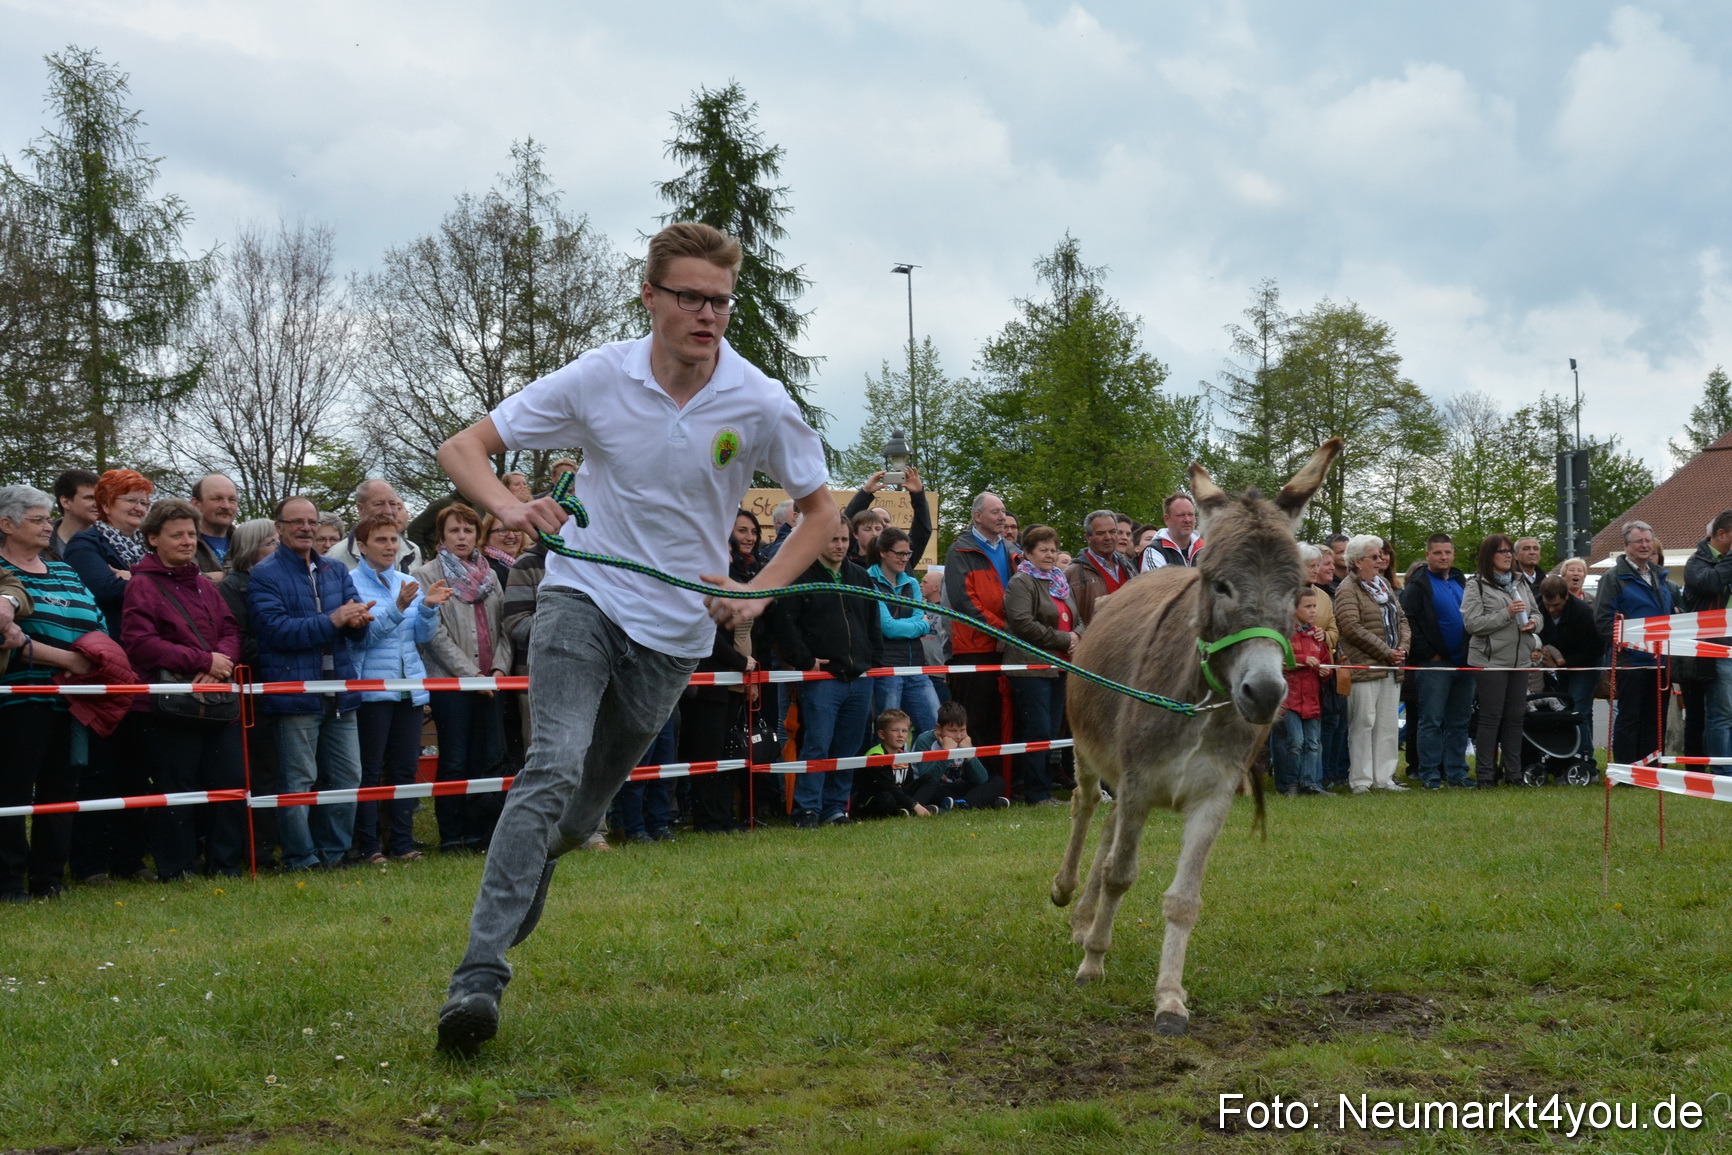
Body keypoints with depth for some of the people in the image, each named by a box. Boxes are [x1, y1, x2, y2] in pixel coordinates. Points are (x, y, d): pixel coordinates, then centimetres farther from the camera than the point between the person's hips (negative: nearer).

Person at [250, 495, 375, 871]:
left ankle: (333, 852, 20)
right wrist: (333, 620, -18)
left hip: (340, 692, 6)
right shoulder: (265, 575, -2)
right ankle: (301, 859, 5)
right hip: (295, 694, -6)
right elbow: (276, 629, -15)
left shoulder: (336, 571, 16)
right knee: (297, 782, -3)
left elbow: (359, 631, 11)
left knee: (347, 777, 8)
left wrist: (356, 621, -14)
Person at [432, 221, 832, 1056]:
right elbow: (462, 447, -3)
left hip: (675, 627, 2)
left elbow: (820, 509, 6)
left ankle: (518, 899, 39)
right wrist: (507, 504, -25)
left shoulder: (760, 404, -9)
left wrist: (760, 588, -9)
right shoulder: (598, 378, -9)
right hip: (584, 593, -2)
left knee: (590, 799, 9)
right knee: (554, 766, -23)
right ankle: (480, 975, -26)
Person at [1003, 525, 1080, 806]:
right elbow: (1024, 624, -18)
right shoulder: (1021, 583, -6)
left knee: (1051, 731, 9)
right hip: (1031, 666, -8)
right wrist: (1063, 640, -13)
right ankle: (1035, 794, -4)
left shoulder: (1060, 582, 21)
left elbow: (1077, 620, 26)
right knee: (1037, 731, -8)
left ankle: (1045, 789, 14)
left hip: (1058, 667, 8)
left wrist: (1077, 636, 2)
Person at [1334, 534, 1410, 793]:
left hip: (1391, 668, 8)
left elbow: (1402, 619, 20)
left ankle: (1383, 777, 13)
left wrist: (1402, 647, 0)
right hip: (1364, 667, -8)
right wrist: (1386, 652, -14)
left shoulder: (1384, 585, 19)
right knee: (1363, 723, -6)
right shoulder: (1348, 590, -7)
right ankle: (1360, 780, -1)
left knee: (1388, 724, 8)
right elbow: (1352, 628, -16)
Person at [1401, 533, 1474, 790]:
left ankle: (1456, 773, 15)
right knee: (1431, 720, -5)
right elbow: (1408, 623, -12)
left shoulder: (1462, 583, 18)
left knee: (1460, 721, 9)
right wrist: (1428, 653, -13)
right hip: (1434, 664, -6)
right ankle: (1429, 775, -2)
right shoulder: (1418, 586, -3)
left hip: (1463, 664, 6)